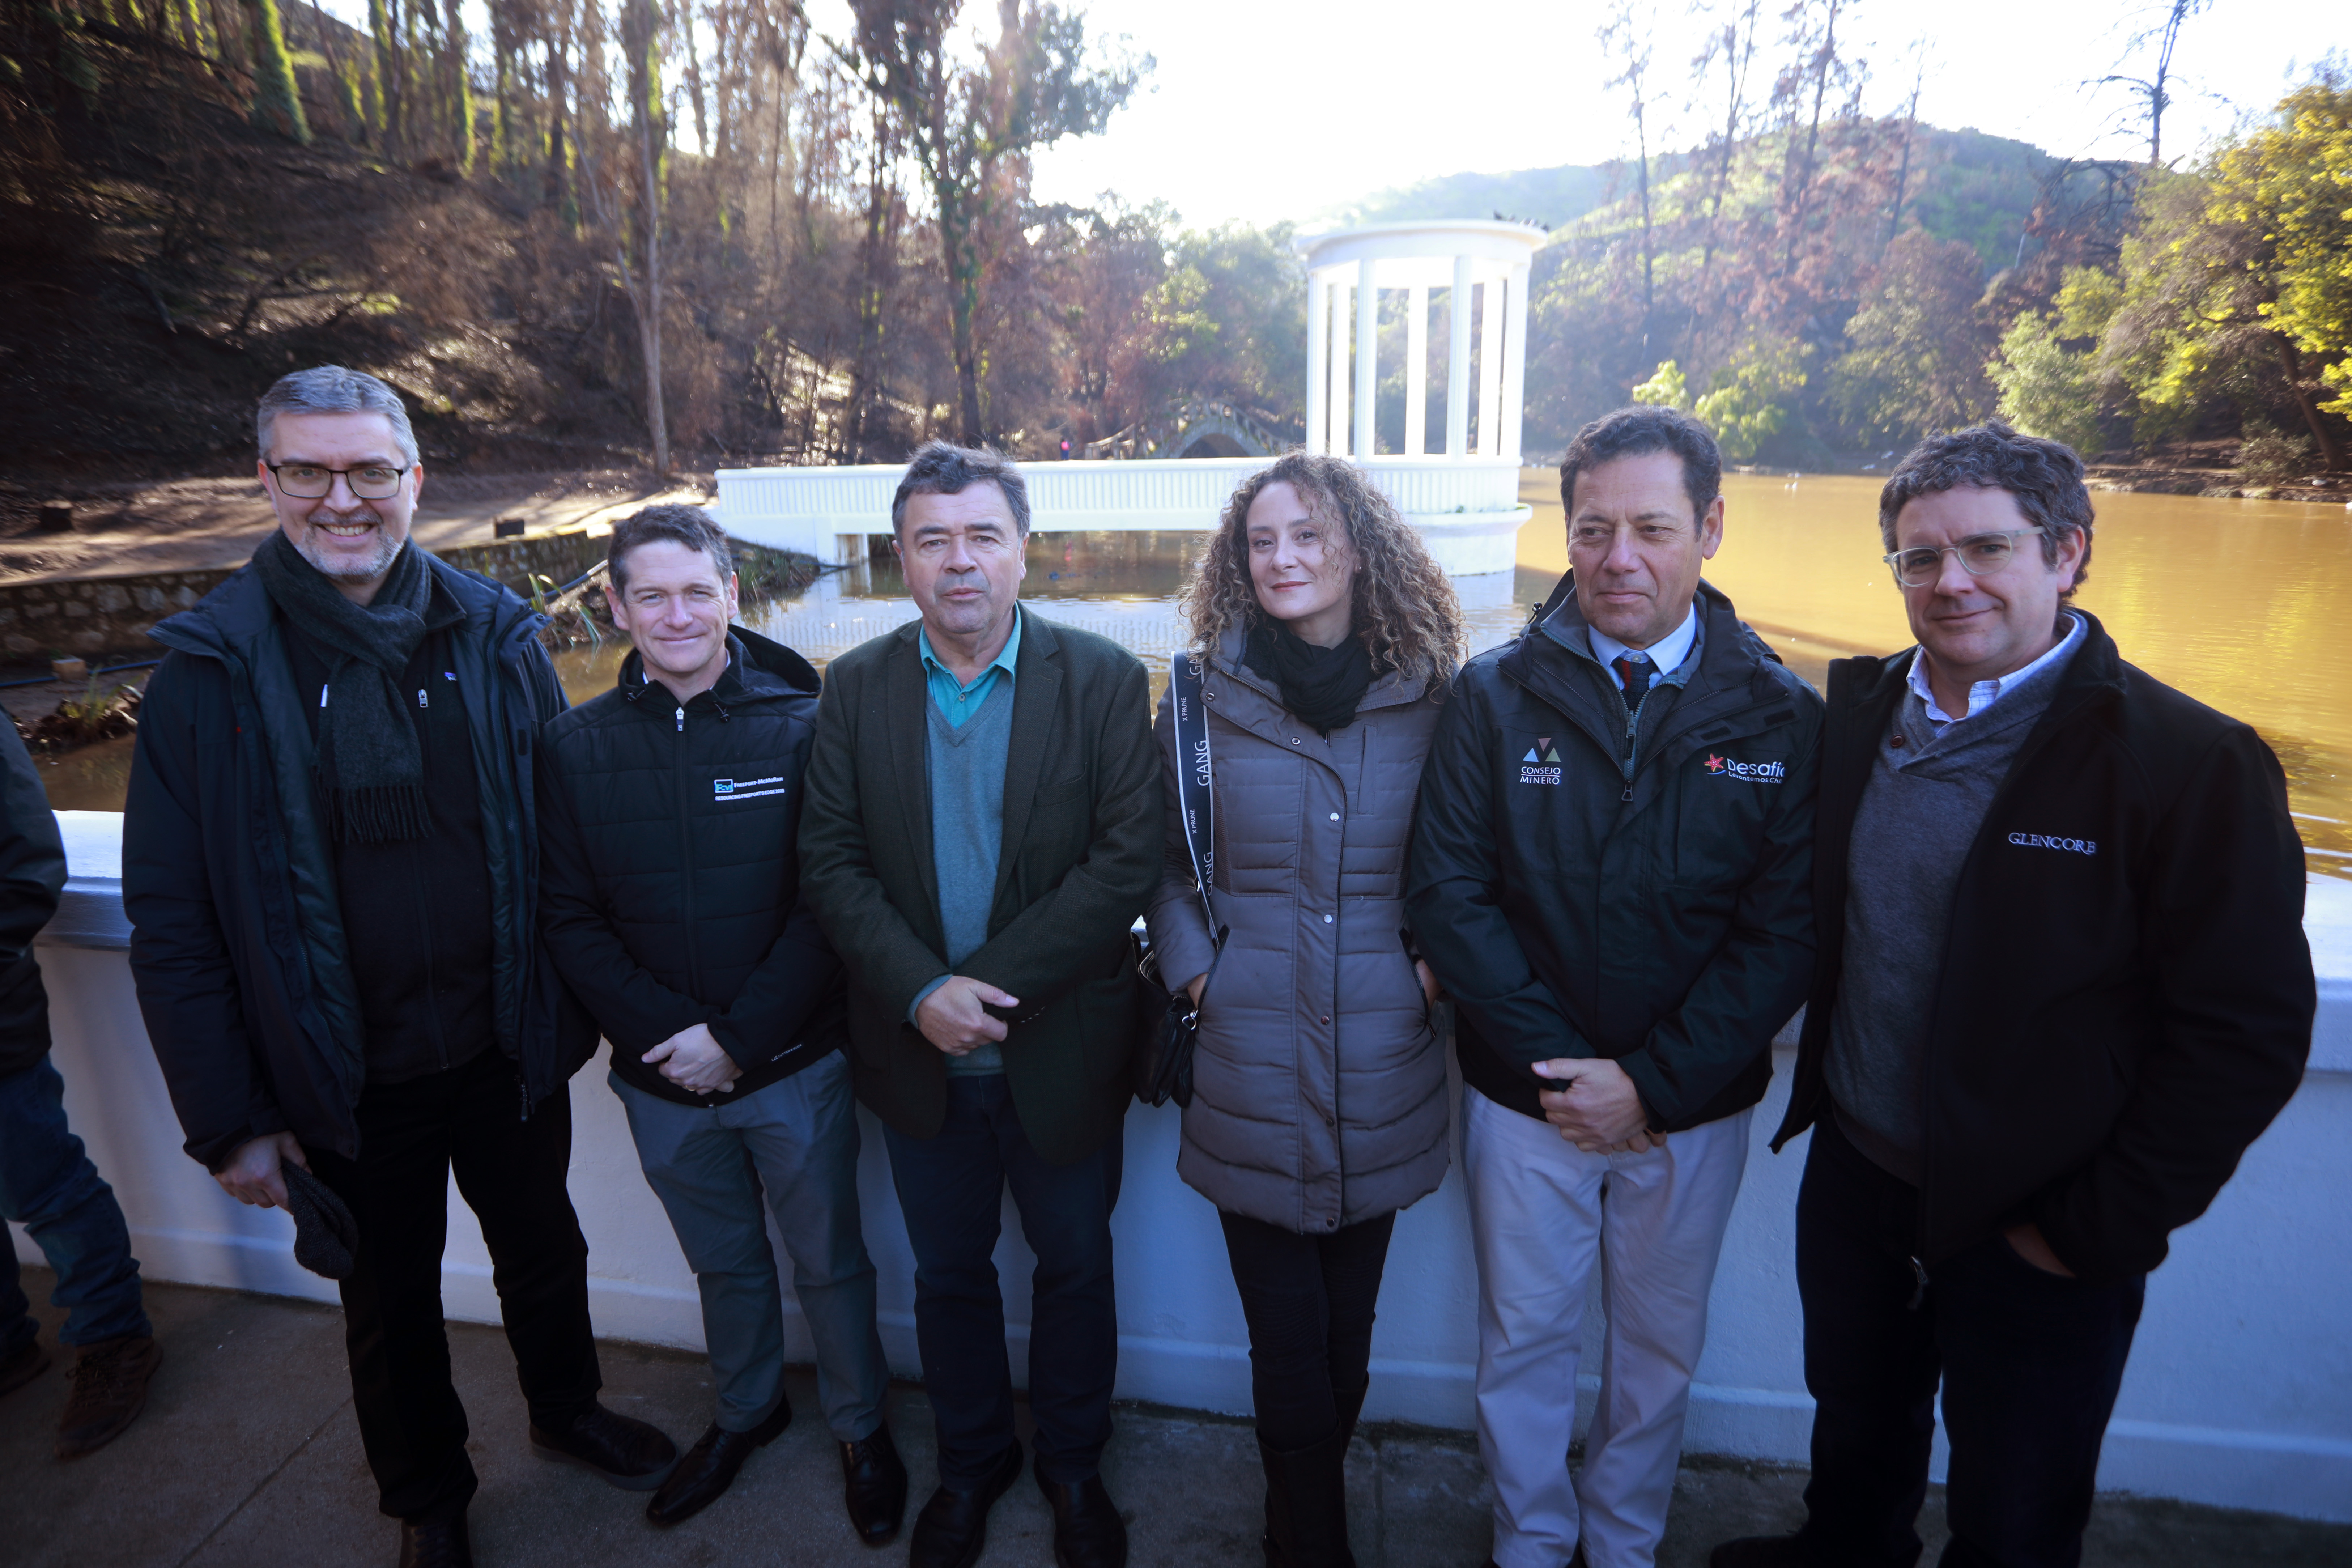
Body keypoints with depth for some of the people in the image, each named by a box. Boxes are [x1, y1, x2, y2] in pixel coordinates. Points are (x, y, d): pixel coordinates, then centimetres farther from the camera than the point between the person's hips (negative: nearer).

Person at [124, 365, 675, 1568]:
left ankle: (566, 1410, 51)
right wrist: (228, 1121, -8)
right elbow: (170, 922, -7)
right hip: (347, 1079, -1)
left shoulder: (494, 637, -5)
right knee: (390, 1299, 20)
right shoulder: (213, 670, -10)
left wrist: (569, 1007, -1)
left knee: (543, 1248, 22)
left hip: (504, 1049, 2)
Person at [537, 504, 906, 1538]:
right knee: (724, 1265, 24)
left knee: (829, 1264, 15)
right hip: (660, 1080, 3)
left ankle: (861, 1426, 40)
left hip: (795, 1068, -2)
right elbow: (569, 918, -2)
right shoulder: (576, 746, -3)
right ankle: (746, 1410, 50)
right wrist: (670, 1033, -14)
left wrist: (739, 1038, -17)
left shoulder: (802, 725, -11)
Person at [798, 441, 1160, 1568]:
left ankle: (1072, 1464, 44)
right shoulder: (855, 688, -3)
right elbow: (829, 864, -5)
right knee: (948, 1273, 21)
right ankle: (970, 1462, 46)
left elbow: (1127, 861, -16)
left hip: (1061, 1047, -1)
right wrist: (922, 991, -19)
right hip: (920, 1053, 2)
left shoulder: (1103, 680, -10)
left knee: (1075, 1265, 18)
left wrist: (990, 983, -22)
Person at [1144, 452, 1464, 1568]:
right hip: (1251, 1063, -1)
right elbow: (1162, 860, 8)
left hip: (1383, 1058, 1)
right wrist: (1192, 968, -4)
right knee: (1289, 1339, 7)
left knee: (1344, 1331, 16)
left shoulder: (1433, 698, 0)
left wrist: (1439, 966, -4)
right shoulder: (1203, 699, 0)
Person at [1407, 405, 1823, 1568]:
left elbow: (1785, 932, -9)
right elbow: (1446, 895, -11)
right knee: (1523, 1341, 17)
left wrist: (1652, 1080, -16)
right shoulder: (1496, 697, -8)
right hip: (1524, 1095, 0)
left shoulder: (1782, 717, -7)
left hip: (1692, 1106, 1)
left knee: (1661, 1345, 21)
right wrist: (1557, 1060, -16)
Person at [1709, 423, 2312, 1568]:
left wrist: (2098, 1232, -14)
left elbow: (2247, 1032, -16)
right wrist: (1825, 1091, 4)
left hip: (2033, 1230, -4)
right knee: (1855, 1435, 27)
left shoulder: (2193, 765, -16)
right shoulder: (1856, 712, -1)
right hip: (1854, 1177, 4)